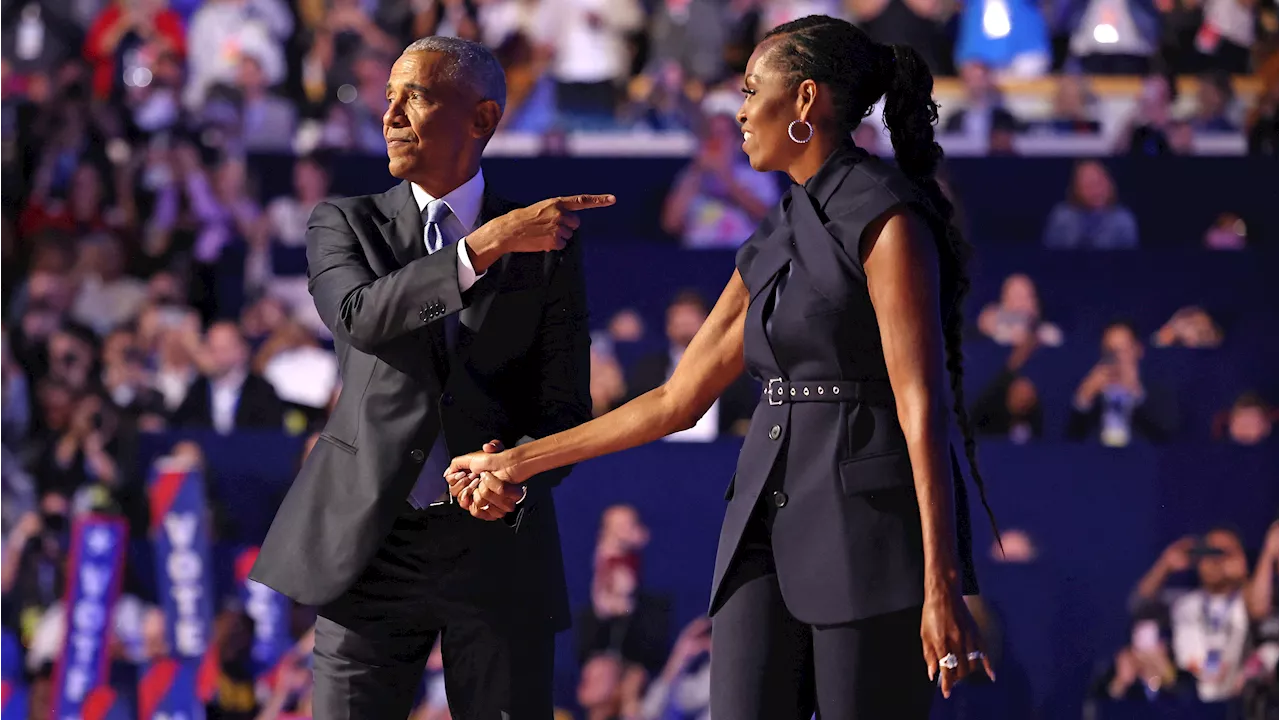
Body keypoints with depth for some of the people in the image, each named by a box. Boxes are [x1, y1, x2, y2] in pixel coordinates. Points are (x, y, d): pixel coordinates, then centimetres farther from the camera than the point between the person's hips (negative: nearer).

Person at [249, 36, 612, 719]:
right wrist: (490, 244, -26)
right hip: (373, 542, 0)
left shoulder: (548, 250, 5)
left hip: (498, 550, 0)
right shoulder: (343, 225, 5)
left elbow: (564, 409, 3)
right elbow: (362, 318, -18)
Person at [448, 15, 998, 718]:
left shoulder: (886, 220, -8)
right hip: (771, 531, 7)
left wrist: (943, 588, -21)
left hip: (873, 531, -7)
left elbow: (923, 407, -15)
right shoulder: (769, 250, 18)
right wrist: (515, 463, 25)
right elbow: (677, 400, 23)